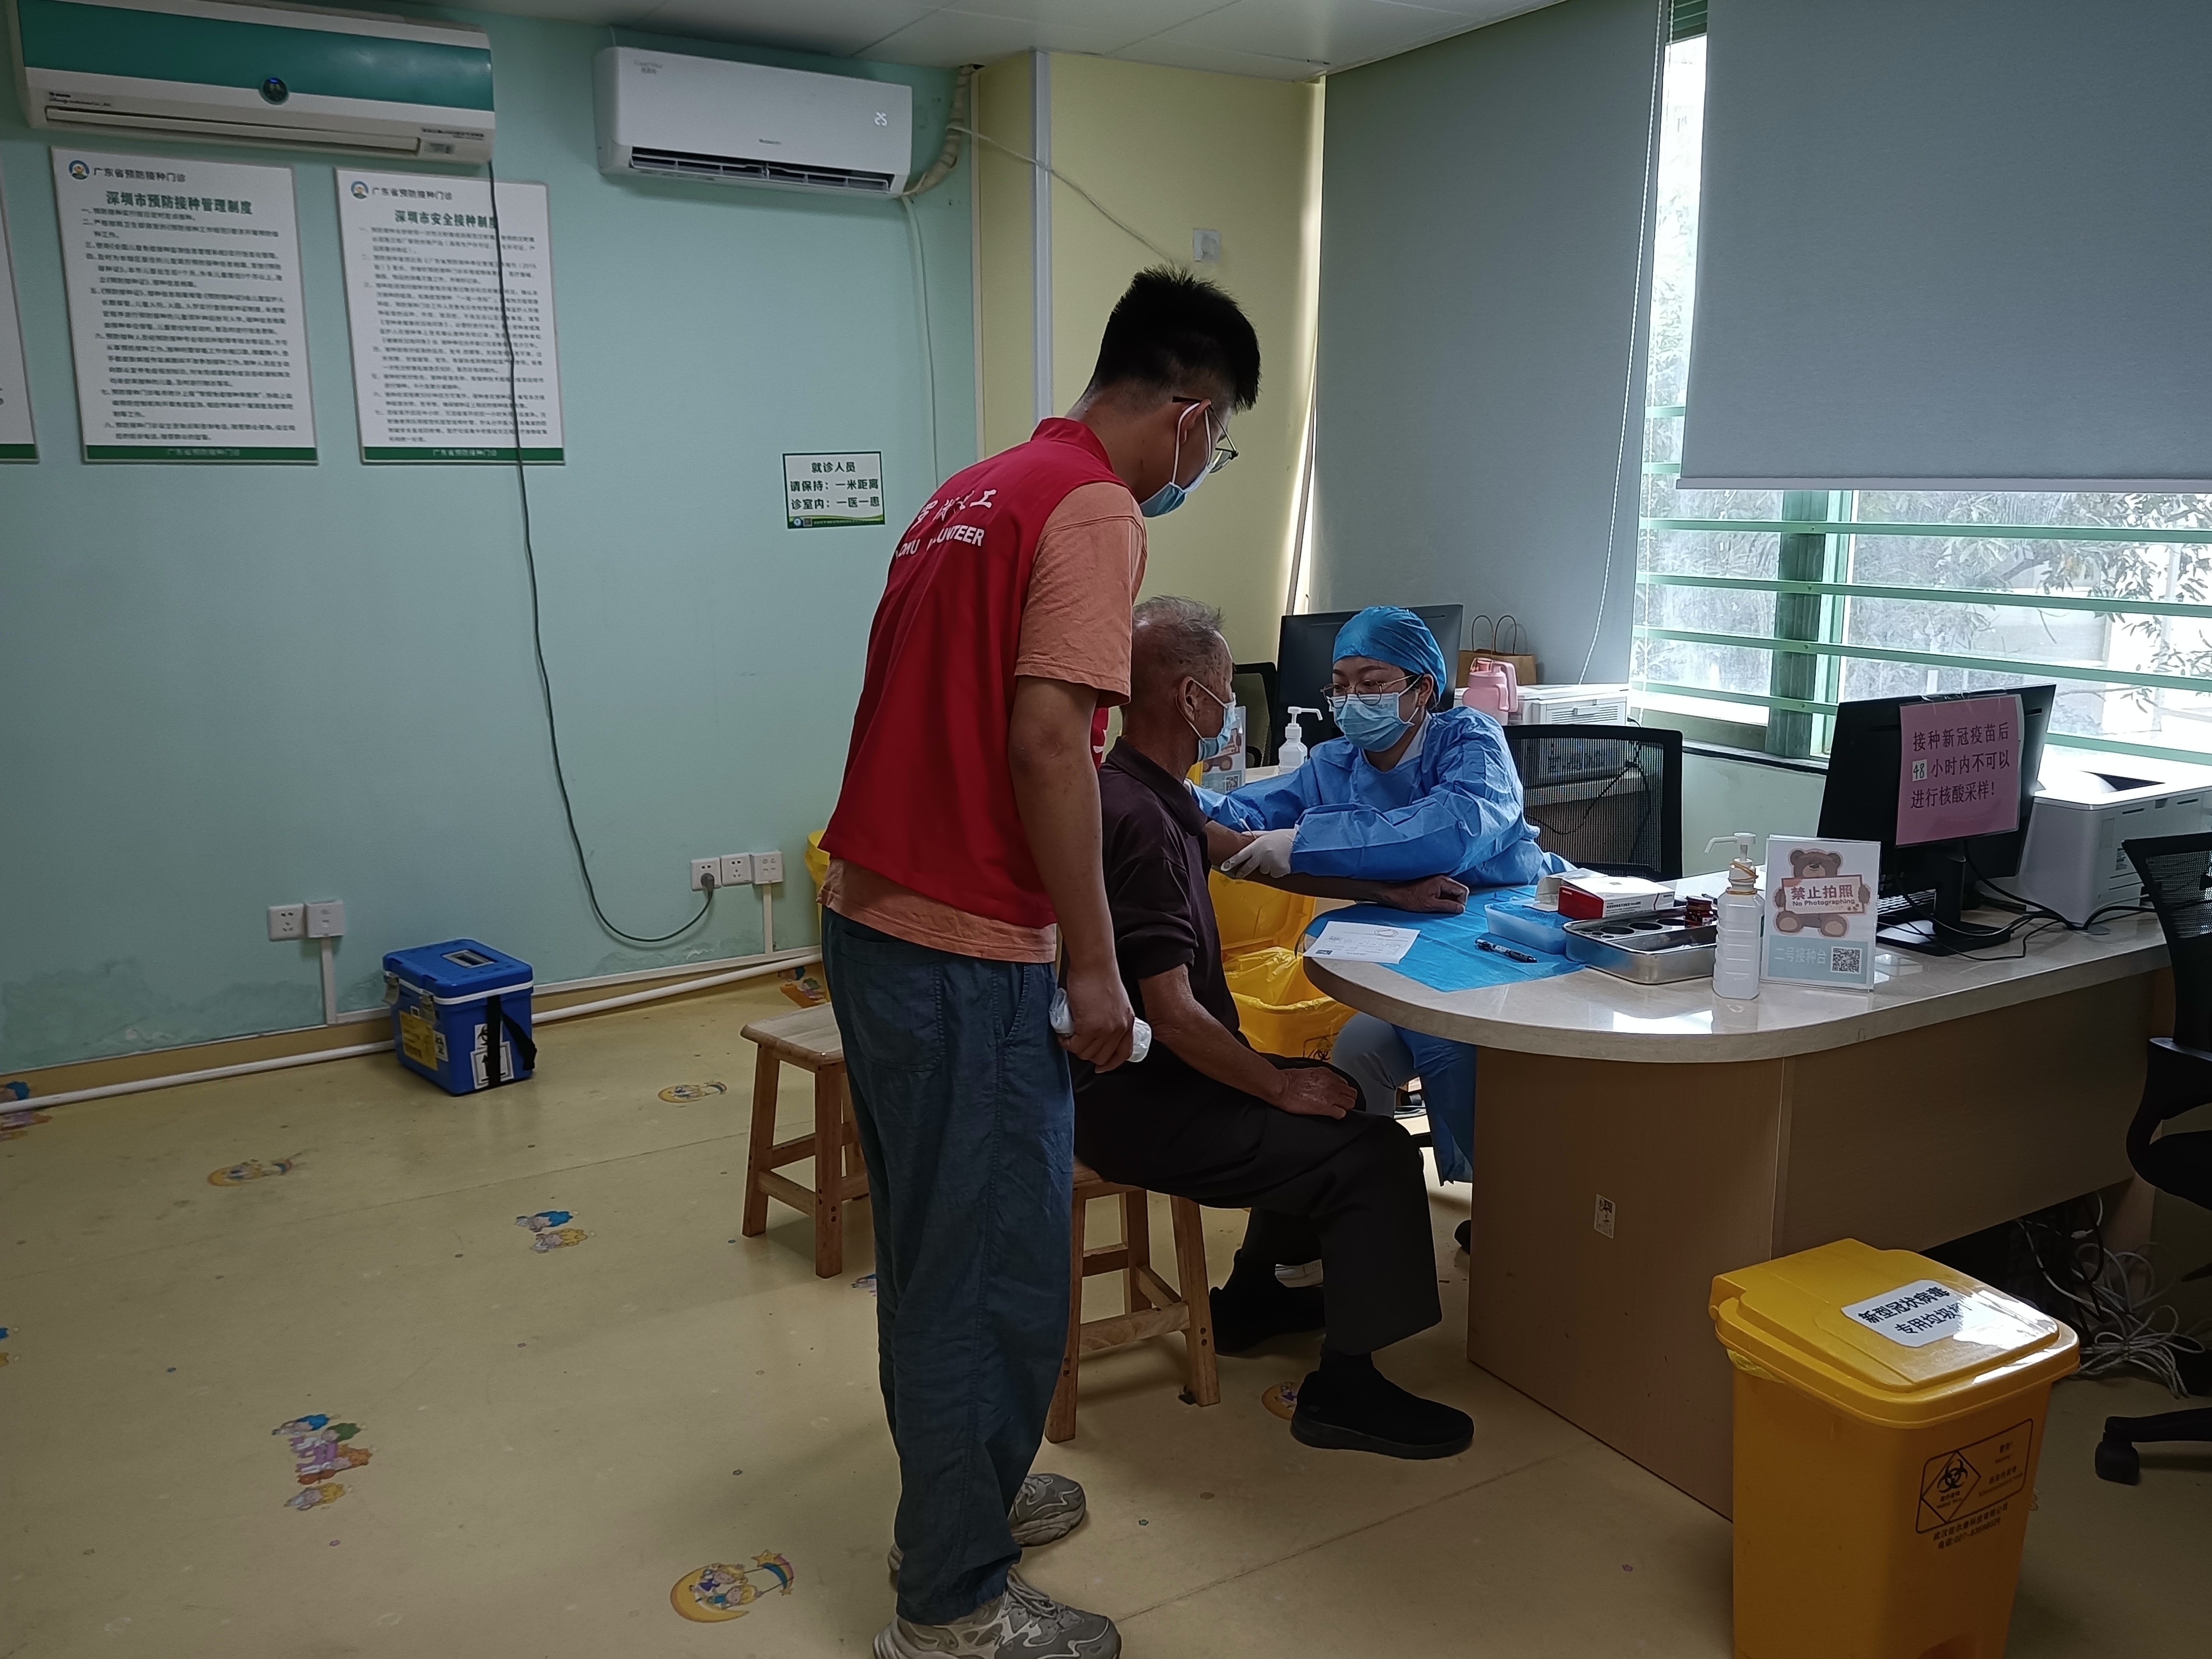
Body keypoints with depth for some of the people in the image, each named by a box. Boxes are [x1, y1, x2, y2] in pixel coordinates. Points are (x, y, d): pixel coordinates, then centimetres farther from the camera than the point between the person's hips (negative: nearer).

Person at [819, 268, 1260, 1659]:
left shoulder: (974, 491, 15)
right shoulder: (1096, 512, -13)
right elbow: (1047, 744, -23)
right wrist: (1094, 962, -15)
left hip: (870, 923, 10)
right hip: (968, 957, -10)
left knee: (932, 1245, 22)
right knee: (996, 1274, 4)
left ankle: (959, 1493, 40)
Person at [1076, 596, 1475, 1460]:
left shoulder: (1153, 798, 8)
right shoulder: (1140, 821, -25)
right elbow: (1172, 1012, -27)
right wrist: (1278, 1085, -14)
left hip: (1143, 1074, 11)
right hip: (1133, 1105, -11)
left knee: (1332, 1096, 23)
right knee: (1373, 1152, -13)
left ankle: (1254, 1295, 33)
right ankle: (1344, 1387, -1)